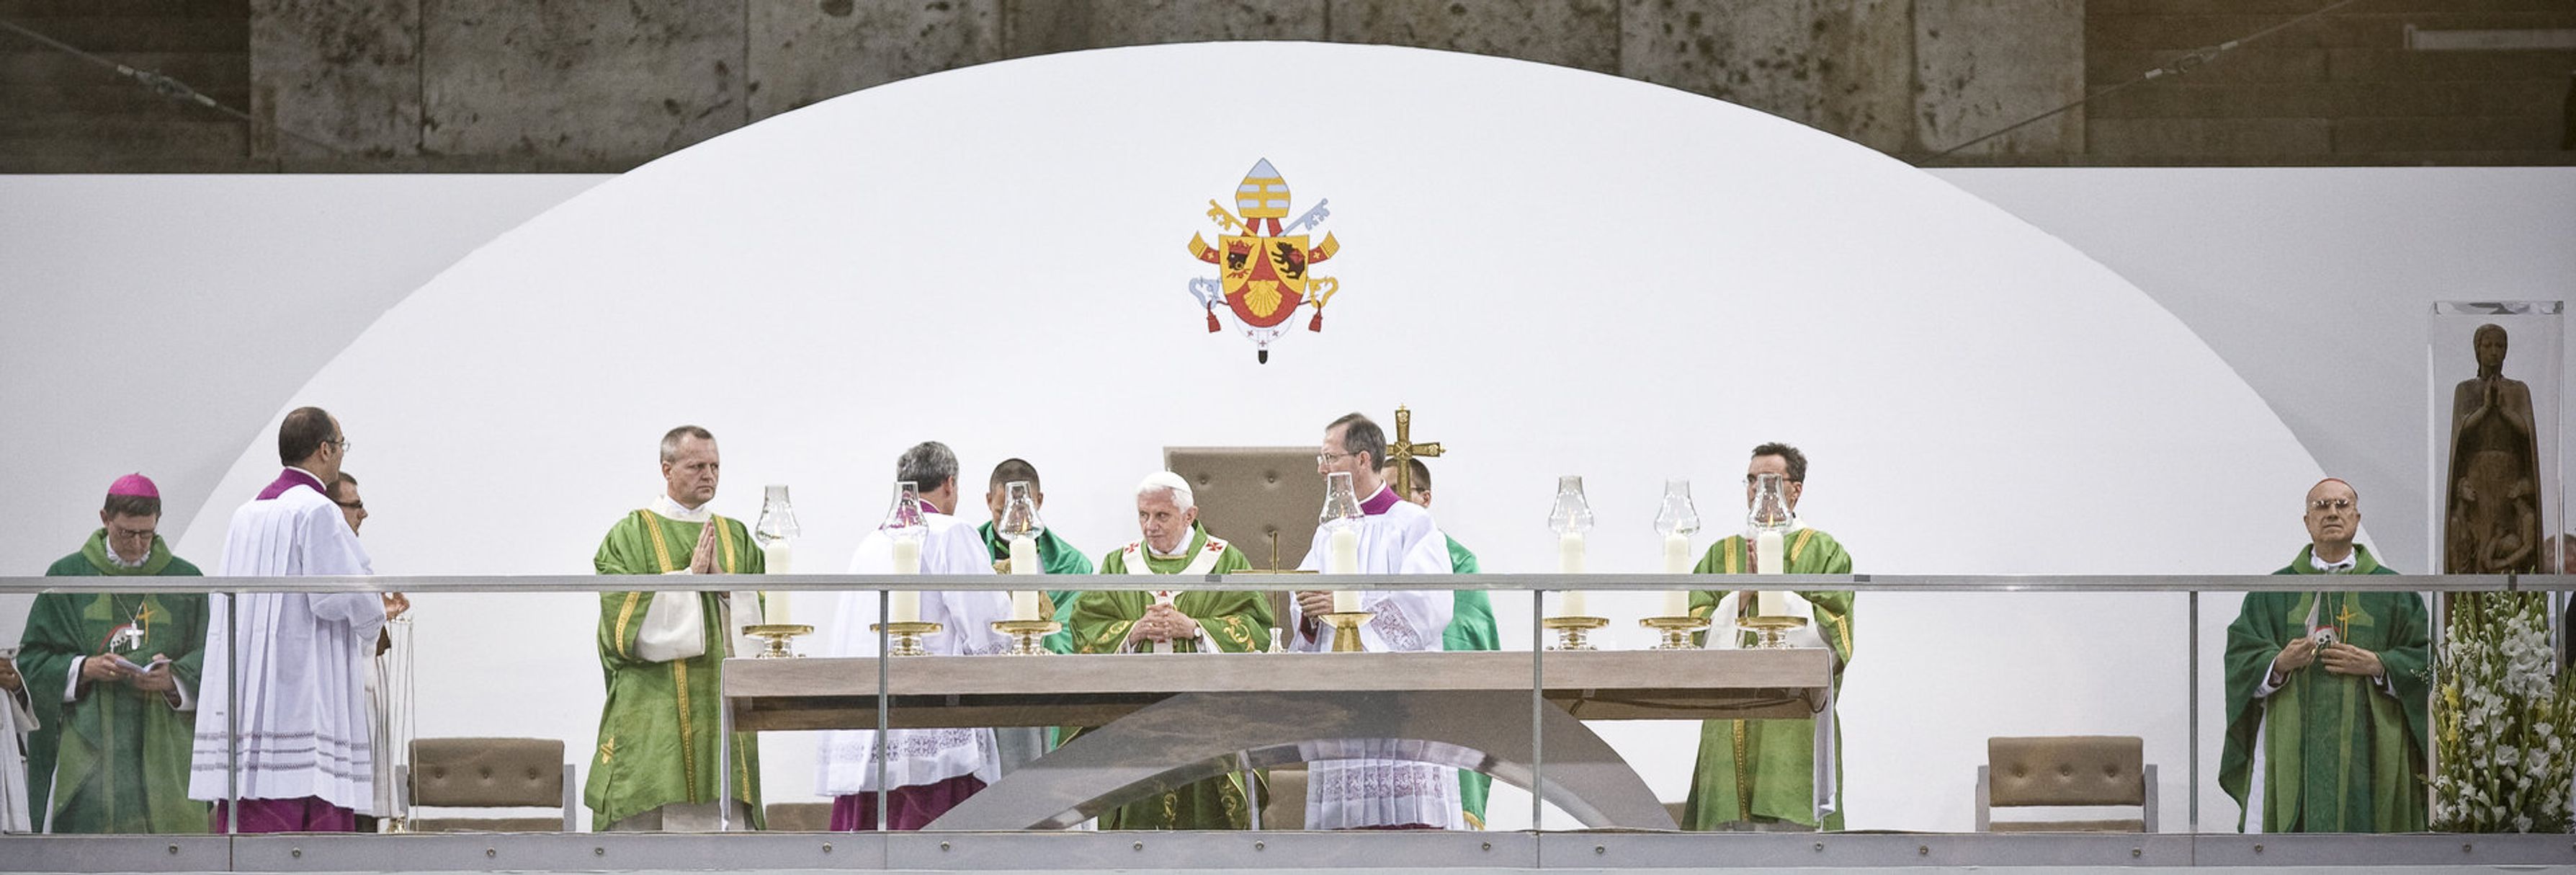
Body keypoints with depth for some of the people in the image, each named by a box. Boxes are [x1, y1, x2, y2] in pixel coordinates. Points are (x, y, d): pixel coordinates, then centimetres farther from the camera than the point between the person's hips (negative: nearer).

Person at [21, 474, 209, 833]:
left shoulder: (184, 579, 11)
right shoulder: (67, 577, 8)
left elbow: (210, 658, 8)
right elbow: (33, 658, 7)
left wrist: (173, 679, -13)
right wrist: (83, 668, -11)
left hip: (164, 744, 1)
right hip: (90, 745, -1)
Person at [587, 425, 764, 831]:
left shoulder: (736, 538, 16)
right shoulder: (630, 536, 4)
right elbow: (624, 616, -8)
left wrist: (722, 580, -7)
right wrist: (689, 577, -11)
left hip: (720, 708, 4)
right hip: (651, 715, -4)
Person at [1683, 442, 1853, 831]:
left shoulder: (1824, 552, 8)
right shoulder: (1721, 554, 19)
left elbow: (1833, 636, -4)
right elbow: (1696, 634, 8)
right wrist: (1742, 594, -7)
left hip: (1795, 731, -3)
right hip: (1729, 732, 3)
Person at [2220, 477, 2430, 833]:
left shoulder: (2393, 592, 10)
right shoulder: (2272, 592, 12)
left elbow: (2424, 660, 6)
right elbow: (2241, 656, 6)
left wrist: (2376, 666, -11)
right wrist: (2279, 664, -14)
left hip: (2367, 746, 0)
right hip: (2294, 747, 0)